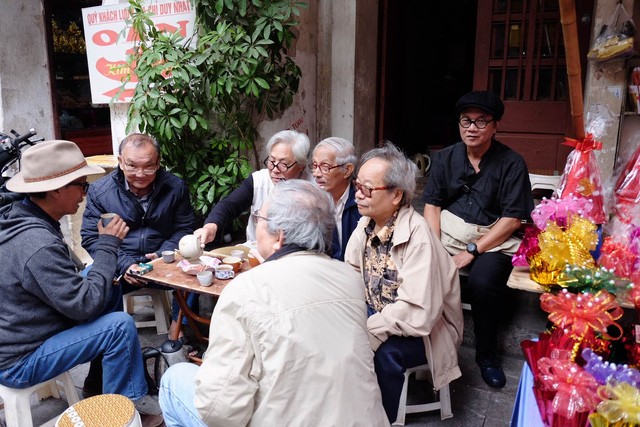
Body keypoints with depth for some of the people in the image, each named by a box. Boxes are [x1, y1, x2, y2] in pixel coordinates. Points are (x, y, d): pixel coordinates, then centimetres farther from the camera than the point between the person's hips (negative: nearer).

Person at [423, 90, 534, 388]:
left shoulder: (511, 163, -2)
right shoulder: (446, 158, 8)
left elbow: (512, 218, -7)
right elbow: (432, 205, 4)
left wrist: (472, 250, -16)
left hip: (492, 241, -3)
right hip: (447, 235, 3)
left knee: (483, 282, -31)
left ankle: (487, 355, -4)